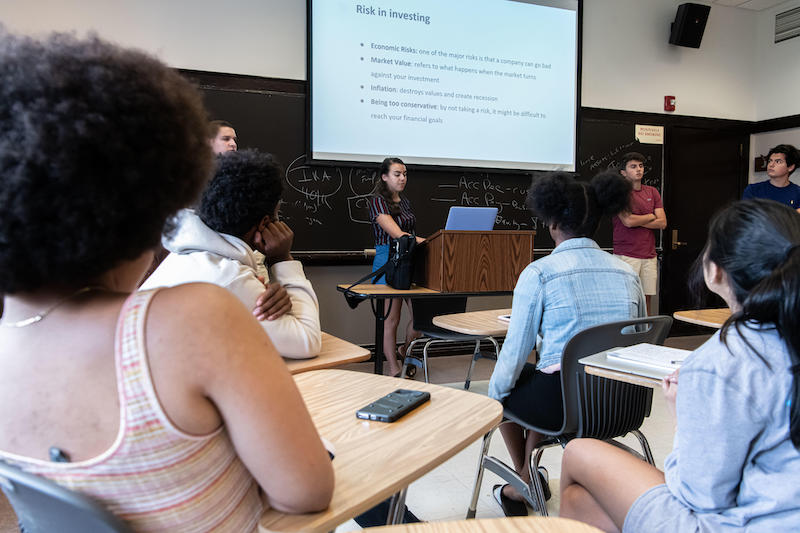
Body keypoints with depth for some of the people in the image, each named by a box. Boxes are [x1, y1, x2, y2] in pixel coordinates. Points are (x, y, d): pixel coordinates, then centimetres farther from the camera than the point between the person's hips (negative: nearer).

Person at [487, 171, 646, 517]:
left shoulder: (538, 273, -12)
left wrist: (495, 393, 9)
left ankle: (524, 483, 44)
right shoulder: (628, 272, 4)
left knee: (504, 389, 26)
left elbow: (516, 351, -8)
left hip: (564, 405, -6)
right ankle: (525, 484, 42)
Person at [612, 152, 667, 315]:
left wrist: (637, 220, -6)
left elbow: (662, 223, 6)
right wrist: (650, 217, 1)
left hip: (649, 256, 5)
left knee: (647, 298, 6)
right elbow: (628, 221, -15)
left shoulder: (652, 192, 14)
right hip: (626, 256, -5)